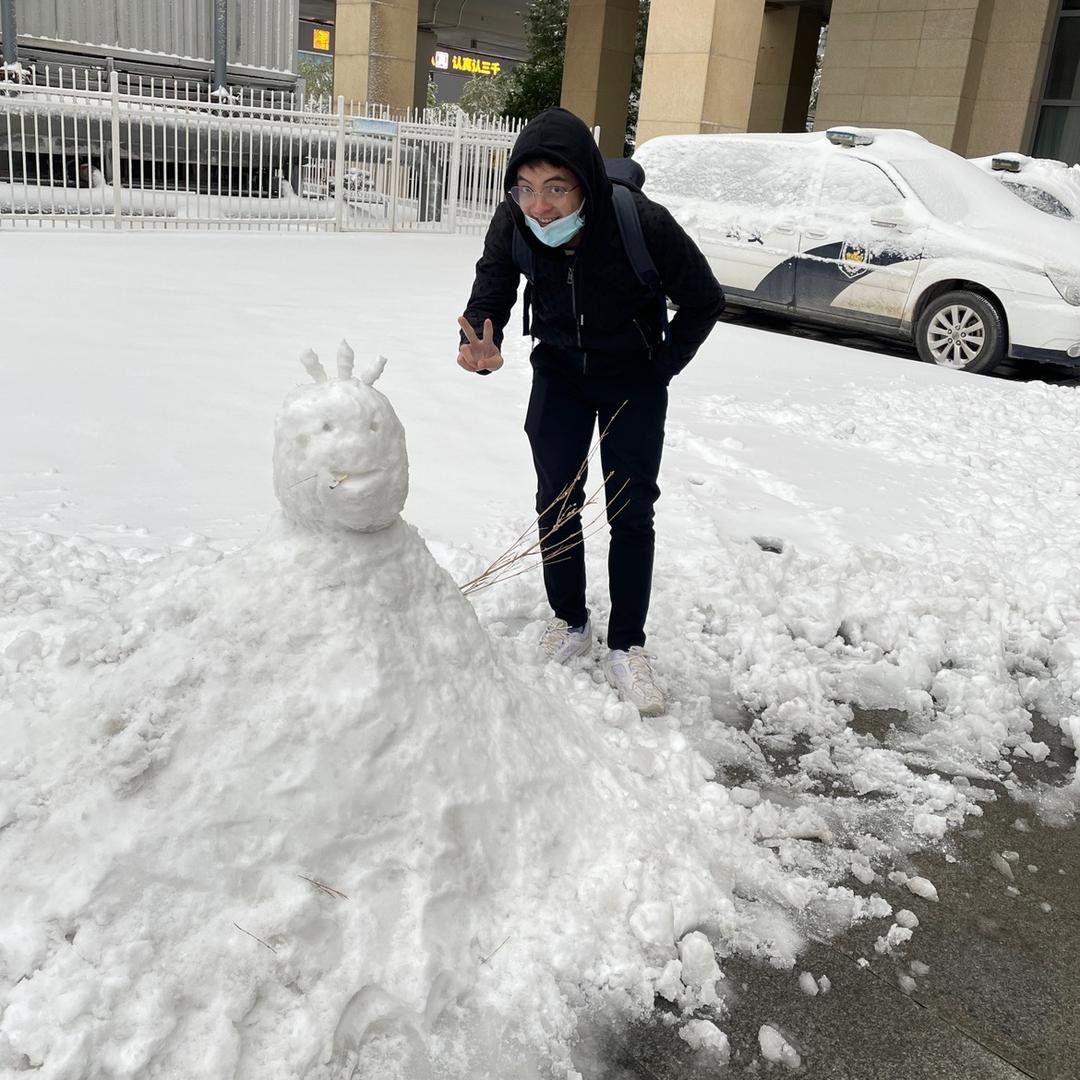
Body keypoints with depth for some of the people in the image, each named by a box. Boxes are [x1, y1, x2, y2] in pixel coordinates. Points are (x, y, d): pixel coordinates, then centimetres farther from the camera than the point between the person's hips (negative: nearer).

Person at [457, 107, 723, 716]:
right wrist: (483, 350, -38)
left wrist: (662, 369, -9)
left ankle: (626, 647, 11)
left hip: (633, 379, -2)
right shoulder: (514, 222, -25)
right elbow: (489, 297, -15)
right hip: (558, 373, 3)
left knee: (632, 512, -1)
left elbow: (705, 303, -15)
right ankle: (570, 623, 25)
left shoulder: (644, 223, -33)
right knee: (556, 502, 6)